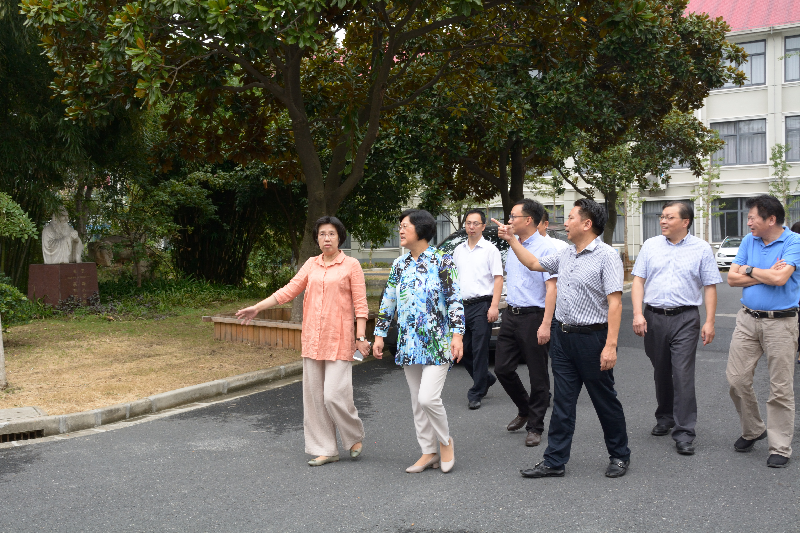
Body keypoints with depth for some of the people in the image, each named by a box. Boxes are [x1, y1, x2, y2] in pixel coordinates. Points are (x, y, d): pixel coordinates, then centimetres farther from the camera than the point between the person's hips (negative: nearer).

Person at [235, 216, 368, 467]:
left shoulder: (351, 265, -1)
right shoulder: (311, 264, 12)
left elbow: (360, 304, -3)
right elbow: (289, 290, 9)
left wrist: (360, 337, -10)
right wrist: (257, 307, 4)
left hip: (339, 340, -5)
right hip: (312, 339, 5)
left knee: (335, 395, -9)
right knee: (314, 396, 5)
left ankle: (355, 437, 17)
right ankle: (325, 450, 16)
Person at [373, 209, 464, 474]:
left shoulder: (442, 260, -5)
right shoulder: (399, 264, 10)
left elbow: (455, 300, -7)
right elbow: (388, 302, 14)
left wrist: (457, 335, -14)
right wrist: (379, 335, 12)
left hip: (437, 343, -6)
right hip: (409, 343, 6)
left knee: (428, 397, -15)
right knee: (417, 402, 9)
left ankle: (445, 441, 11)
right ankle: (429, 452, 21)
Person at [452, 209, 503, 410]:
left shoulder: (490, 249, -2)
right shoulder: (458, 250, 16)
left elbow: (498, 279, -7)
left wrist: (494, 306, -16)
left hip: (481, 305, -6)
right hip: (462, 306, 6)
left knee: (479, 350, -5)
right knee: (462, 349, 8)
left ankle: (476, 393, 2)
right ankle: (486, 379, 29)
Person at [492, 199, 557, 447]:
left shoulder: (545, 248, -12)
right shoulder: (512, 246, 12)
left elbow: (551, 288, -17)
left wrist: (545, 324, -22)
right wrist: (508, 310, 18)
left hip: (533, 316, -8)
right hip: (511, 315, 8)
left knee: (538, 375, 3)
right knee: (502, 368, 8)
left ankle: (535, 427, 14)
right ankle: (524, 410, 31)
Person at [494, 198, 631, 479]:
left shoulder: (607, 256, -12)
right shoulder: (566, 255, 11)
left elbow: (615, 302, -18)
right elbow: (534, 263, 28)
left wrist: (611, 345, -24)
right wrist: (511, 239, 23)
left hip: (591, 337, -7)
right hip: (562, 336, 7)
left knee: (605, 400, 7)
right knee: (562, 402, 8)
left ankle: (619, 456, 24)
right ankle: (554, 462, 13)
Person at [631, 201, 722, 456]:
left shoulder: (701, 249, 2)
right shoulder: (650, 246, 8)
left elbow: (709, 287, 1)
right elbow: (638, 281, 6)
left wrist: (709, 322, -6)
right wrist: (638, 314, -5)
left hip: (685, 318, -3)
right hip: (654, 317, 3)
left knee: (683, 375, -8)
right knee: (661, 373, 14)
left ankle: (684, 433, -5)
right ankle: (665, 418, 33)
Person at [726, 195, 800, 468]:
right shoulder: (749, 241, 8)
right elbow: (732, 278, 3)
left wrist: (749, 270, -6)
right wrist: (766, 275, -9)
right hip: (747, 319, 5)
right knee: (737, 379, 5)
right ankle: (752, 430, 26)